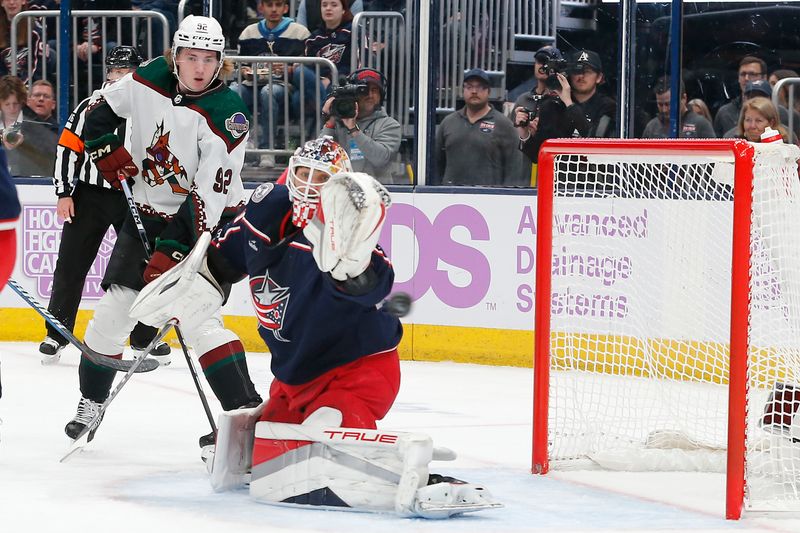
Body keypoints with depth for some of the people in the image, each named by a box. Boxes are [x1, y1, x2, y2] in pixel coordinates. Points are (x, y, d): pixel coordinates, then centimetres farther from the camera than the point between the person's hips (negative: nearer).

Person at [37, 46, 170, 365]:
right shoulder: (89, 108, 1)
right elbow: (67, 149, 2)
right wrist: (64, 193, -4)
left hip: (135, 199, 1)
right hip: (89, 195, 0)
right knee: (70, 266, 0)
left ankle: (145, 337, 16)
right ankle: (56, 335, 10)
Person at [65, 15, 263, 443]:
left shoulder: (227, 114, -22)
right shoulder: (150, 79, -8)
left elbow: (208, 196, -26)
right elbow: (100, 112, 11)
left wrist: (173, 252, -30)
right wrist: (109, 152, -4)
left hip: (205, 220, -5)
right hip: (148, 212, 5)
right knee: (114, 306, 6)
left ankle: (246, 408, -22)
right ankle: (91, 399, 25)